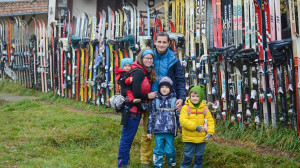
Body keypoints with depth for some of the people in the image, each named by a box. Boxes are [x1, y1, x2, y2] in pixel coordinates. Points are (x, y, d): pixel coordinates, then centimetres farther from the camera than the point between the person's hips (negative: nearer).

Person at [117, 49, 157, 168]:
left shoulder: (147, 72, 15)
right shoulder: (139, 72, -16)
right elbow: (136, 93, -21)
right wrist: (148, 96, -8)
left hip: (137, 109, 10)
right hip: (133, 109, -10)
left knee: (128, 137, 16)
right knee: (127, 137, -3)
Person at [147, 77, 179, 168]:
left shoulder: (174, 100, 3)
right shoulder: (155, 101, 6)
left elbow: (179, 116, 8)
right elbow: (151, 116, 9)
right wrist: (149, 131, 7)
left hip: (170, 131, -1)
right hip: (158, 130, 1)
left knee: (169, 150, 3)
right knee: (158, 150, 5)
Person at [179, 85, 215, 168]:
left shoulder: (204, 108, 4)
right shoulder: (186, 108, -7)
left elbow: (210, 121, 5)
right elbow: (183, 121, -17)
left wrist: (210, 133, -9)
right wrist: (196, 127, -24)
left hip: (202, 138, 3)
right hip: (189, 138, -3)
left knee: (199, 156, 15)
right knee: (188, 156, 3)